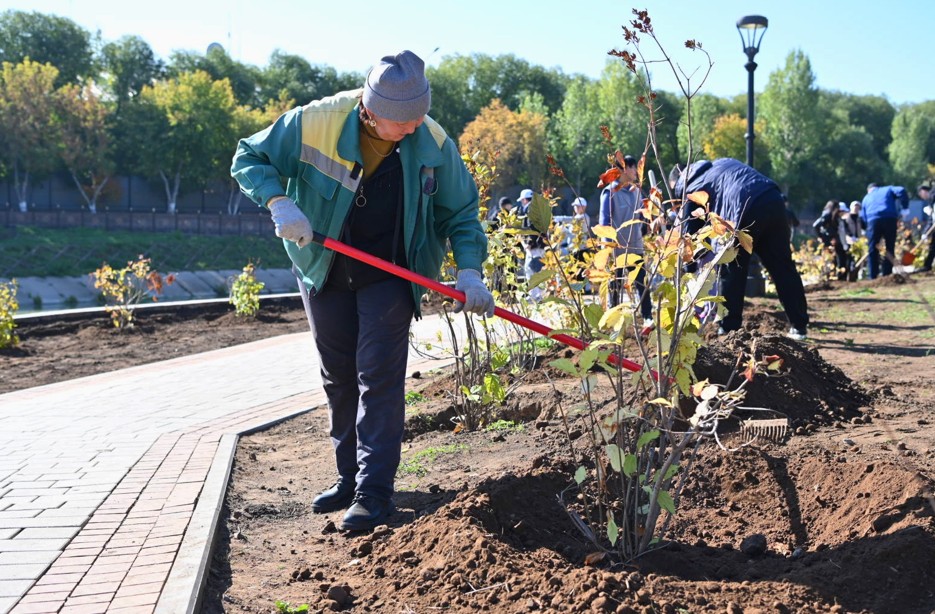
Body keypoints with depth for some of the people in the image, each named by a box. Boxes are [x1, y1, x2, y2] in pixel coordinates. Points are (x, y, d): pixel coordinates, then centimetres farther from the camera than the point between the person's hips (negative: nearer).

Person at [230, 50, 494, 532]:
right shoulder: (314, 123, -21)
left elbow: (460, 212, -4)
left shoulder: (433, 144, -16)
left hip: (391, 273, -1)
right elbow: (249, 158, -9)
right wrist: (278, 202, -27)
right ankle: (350, 476, 24)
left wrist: (469, 270, -17)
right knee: (338, 377, 10)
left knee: (378, 375, -10)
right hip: (324, 269, 2)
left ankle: (374, 490, -4)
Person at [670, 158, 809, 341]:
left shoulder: (691, 189, 17)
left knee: (732, 271, 11)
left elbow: (690, 234, 17)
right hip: (773, 200, 6)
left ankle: (729, 329, 14)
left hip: (746, 211, -6)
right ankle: (799, 326, 15)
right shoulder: (721, 164, 34)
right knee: (783, 267, 11)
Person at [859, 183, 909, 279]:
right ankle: (887, 274, 6)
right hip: (890, 219, -1)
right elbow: (901, 191, 2)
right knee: (890, 248, 8)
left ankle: (873, 276, 3)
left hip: (873, 221, 1)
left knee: (873, 250, 6)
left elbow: (863, 217, 18)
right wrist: (905, 207, 7)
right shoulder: (888, 189, 23)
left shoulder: (866, 198, 27)